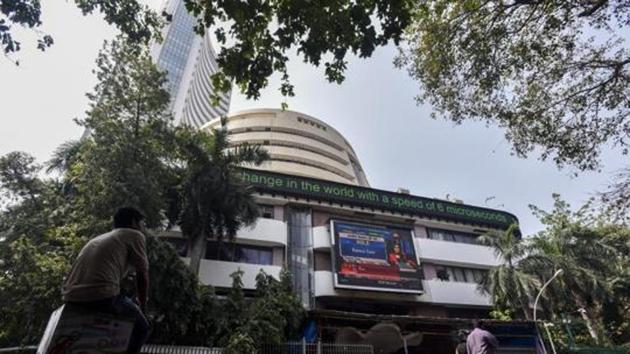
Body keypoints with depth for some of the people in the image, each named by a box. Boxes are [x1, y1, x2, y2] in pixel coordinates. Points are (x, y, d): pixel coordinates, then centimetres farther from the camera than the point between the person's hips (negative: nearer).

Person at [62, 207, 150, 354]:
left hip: (71, 297, 8)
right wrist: (142, 304, 20)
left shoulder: (99, 238, 29)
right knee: (141, 327, 14)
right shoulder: (134, 235, 8)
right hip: (101, 295, -8)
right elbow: (142, 275, 7)